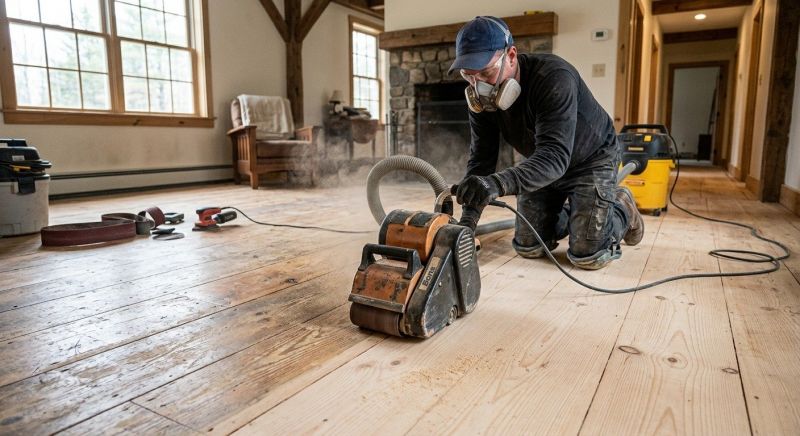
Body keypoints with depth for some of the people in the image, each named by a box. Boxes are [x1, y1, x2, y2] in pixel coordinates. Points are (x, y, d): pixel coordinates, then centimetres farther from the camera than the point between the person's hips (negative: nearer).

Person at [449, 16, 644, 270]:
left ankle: (622, 209, 18)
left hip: (591, 160, -5)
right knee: (528, 248, 3)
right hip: (541, 166, 6)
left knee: (586, 256, -13)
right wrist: (466, 222, -25)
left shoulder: (553, 77, -35)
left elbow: (555, 155, -45)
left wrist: (500, 183, -63)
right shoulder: (481, 100, -16)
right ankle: (570, 216, 33)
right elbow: (481, 160, -15)